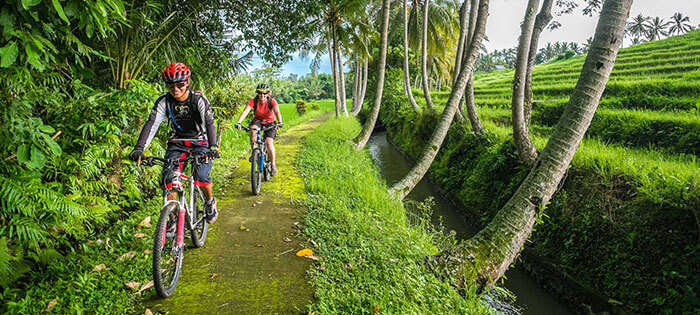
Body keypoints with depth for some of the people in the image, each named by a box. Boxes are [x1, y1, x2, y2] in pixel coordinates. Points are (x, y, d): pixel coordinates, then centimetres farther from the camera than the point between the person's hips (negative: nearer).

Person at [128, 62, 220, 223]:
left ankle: (210, 201, 8)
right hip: (177, 142, 3)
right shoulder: (164, 101, -9)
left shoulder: (198, 99, -16)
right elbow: (151, 124, -18)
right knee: (168, 176, -17)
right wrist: (139, 148, -33)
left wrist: (213, 147, -45)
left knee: (201, 176, -23)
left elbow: (209, 123, -28)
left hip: (199, 142, -3)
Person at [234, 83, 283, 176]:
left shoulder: (272, 101, -21)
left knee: (269, 142, -20)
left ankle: (273, 164, -3)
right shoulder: (253, 101, -19)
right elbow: (245, 111, -31)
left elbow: (277, 112, -35)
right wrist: (238, 122, -46)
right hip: (258, 120, 1)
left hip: (269, 122, -1)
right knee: (253, 130, -33)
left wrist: (279, 122, -55)